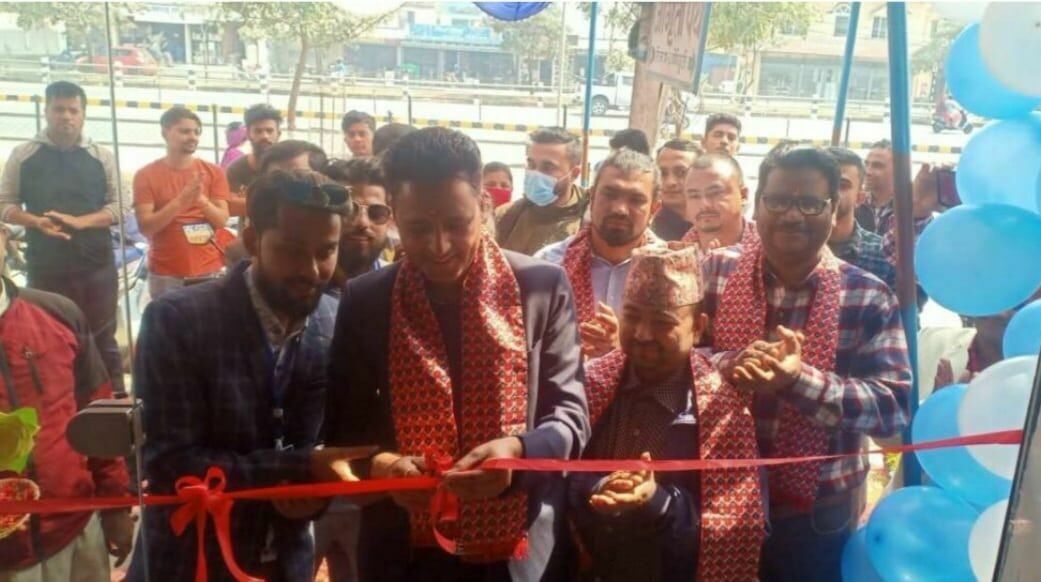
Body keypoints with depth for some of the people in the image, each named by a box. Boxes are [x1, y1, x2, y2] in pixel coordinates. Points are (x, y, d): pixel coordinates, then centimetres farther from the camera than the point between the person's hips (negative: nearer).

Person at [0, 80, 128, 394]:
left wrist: (79, 221, -14)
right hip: (44, 266, 1)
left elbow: (119, 206, 1)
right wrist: (38, 222, -15)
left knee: (103, 339, 6)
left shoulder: (102, 157, 5)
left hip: (96, 264, 0)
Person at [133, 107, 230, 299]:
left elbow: (222, 220, 1)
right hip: (166, 274, -1)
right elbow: (145, 227, -7)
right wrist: (180, 201, -20)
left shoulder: (213, 171, 6)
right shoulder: (146, 175, 1)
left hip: (210, 270, 2)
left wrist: (201, 200, -19)